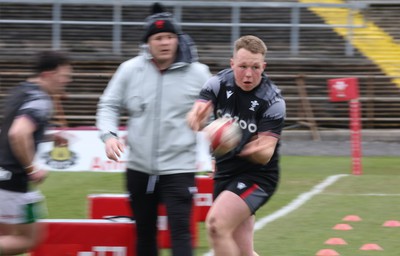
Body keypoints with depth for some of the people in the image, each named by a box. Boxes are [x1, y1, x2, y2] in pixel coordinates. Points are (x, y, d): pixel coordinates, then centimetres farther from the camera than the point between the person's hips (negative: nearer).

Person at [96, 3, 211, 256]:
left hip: (179, 168, -3)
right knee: (145, 232, 14)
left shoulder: (197, 73, -5)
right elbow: (109, 105, 7)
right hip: (139, 168, 3)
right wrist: (109, 135, -10)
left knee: (180, 231, -12)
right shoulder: (130, 70, -1)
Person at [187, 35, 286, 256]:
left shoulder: (272, 101, -18)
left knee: (216, 224, -27)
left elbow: (266, 154, -21)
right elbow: (195, 117, -20)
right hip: (225, 173, 5)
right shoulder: (219, 83, -6)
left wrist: (254, 150, -45)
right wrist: (197, 119, -45)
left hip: (256, 175, -5)